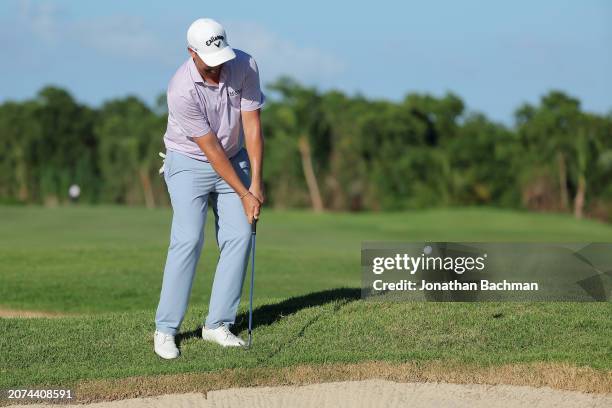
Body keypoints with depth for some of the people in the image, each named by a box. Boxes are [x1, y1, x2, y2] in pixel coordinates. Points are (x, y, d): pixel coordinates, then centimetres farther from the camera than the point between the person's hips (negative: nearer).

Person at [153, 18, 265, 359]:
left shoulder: (245, 66, -16)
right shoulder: (182, 90, -28)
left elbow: (252, 125, -13)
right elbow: (210, 148, -24)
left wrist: (256, 182, -18)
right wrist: (244, 194, -20)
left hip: (233, 159, 5)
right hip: (190, 163, -5)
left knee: (239, 237, -6)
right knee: (189, 239, -16)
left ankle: (218, 324, 1)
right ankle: (166, 329, -11)